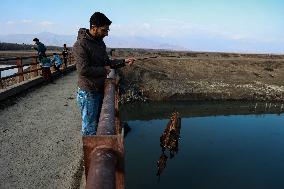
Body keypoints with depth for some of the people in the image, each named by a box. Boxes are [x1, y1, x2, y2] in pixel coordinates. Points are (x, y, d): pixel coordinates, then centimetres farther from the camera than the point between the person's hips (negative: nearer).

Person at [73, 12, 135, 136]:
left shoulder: (100, 42, 10)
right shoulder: (80, 45, -18)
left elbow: (107, 62, 18)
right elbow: (83, 70, -26)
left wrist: (123, 62, 5)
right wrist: (104, 70, -14)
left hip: (100, 91, 8)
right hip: (88, 93, -8)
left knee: (99, 123, 18)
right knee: (90, 128, 2)